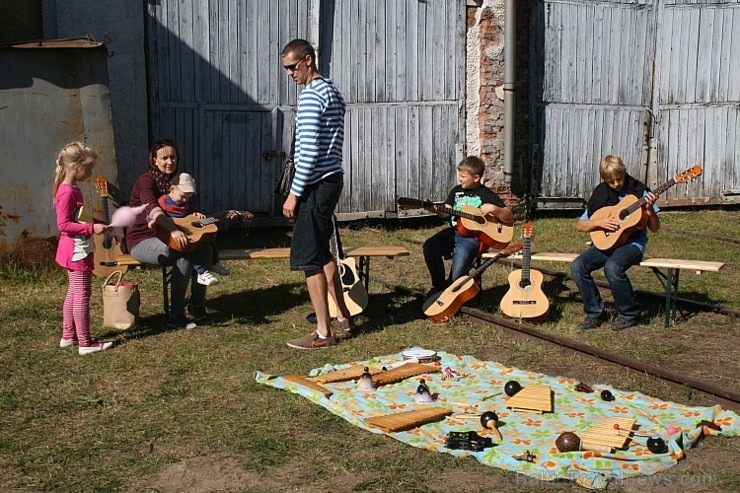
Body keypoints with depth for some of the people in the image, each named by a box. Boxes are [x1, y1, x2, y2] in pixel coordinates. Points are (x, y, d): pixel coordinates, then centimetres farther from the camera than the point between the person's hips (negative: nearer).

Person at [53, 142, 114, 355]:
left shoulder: (72, 189, 12)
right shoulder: (67, 192, -19)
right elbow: (62, 224, -23)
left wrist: (95, 224, 12)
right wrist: (91, 228, -24)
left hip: (75, 249, 11)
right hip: (76, 250, -11)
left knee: (73, 293, 17)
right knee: (82, 295, -5)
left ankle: (68, 336, 27)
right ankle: (85, 343, 0)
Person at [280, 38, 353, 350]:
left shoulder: (310, 95, -15)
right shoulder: (332, 92, 16)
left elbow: (309, 151, -21)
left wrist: (294, 193, -17)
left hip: (316, 184, -10)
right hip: (332, 178, 10)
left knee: (309, 258, -5)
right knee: (321, 251, 20)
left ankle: (323, 333, 0)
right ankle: (343, 316, 29)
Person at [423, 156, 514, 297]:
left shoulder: (486, 195, 0)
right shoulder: (457, 190, 15)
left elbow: (510, 219, 0)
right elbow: (446, 212, 15)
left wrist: (493, 209, -16)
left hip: (473, 236, -5)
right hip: (454, 232, 6)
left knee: (461, 254, -36)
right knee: (430, 246, -21)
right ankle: (439, 285, -5)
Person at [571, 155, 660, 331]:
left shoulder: (639, 192, -2)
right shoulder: (601, 194, 5)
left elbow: (654, 228, -2)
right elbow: (580, 225, 7)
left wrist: (649, 210, -21)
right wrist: (599, 222, -11)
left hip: (633, 243, -4)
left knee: (612, 267, -35)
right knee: (577, 266, -21)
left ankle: (630, 314, -11)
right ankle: (595, 313, -5)